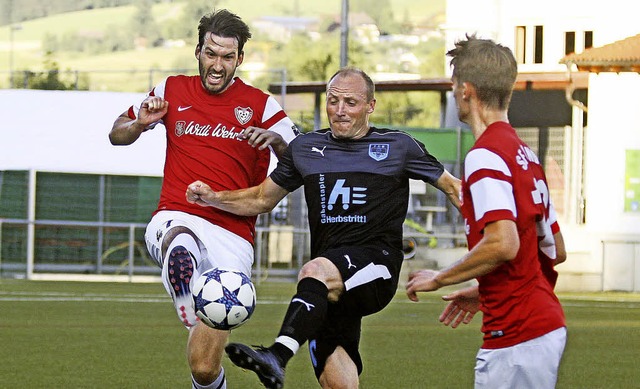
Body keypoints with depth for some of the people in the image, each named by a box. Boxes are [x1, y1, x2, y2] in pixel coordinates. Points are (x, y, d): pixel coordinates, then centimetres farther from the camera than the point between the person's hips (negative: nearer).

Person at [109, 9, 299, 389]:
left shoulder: (260, 105, 8)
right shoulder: (173, 91, 12)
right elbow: (117, 135, 22)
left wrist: (278, 141, -18)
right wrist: (140, 124, -2)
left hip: (232, 238, 0)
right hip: (175, 217, 0)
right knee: (180, 241, -43)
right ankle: (188, 311, -68)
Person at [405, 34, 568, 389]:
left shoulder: (485, 156, -13)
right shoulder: (524, 155, 16)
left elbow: (503, 243, -25)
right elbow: (556, 250, 21)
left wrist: (439, 279, -12)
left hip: (516, 335, -9)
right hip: (546, 325, 9)